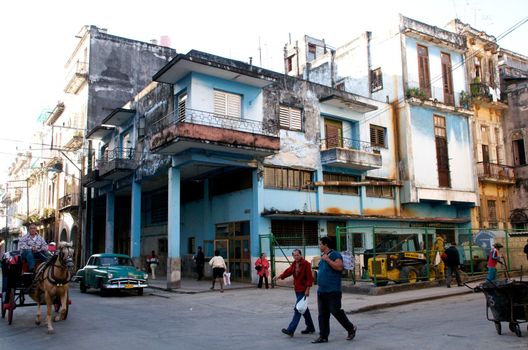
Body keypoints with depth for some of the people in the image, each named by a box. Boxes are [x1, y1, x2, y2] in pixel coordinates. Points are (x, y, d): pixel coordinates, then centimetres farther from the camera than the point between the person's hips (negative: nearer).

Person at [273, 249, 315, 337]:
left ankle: (291, 330, -13)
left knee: (297, 309, -11)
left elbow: (310, 278, -16)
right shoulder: (294, 264, 12)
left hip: (303, 290, -9)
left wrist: (307, 289, -19)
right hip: (297, 290, 9)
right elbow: (288, 271, 4)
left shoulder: (306, 264, -13)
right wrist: (279, 276, -9)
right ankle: (310, 327, 29)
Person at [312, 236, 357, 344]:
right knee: (322, 315, 8)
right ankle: (323, 336, 14)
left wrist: (327, 259, -22)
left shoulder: (335, 254, -10)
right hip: (321, 291, 8)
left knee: (336, 311, -2)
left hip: (333, 291, -8)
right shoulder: (323, 256, 15)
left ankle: (351, 329, 19)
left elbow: (339, 267, -25)